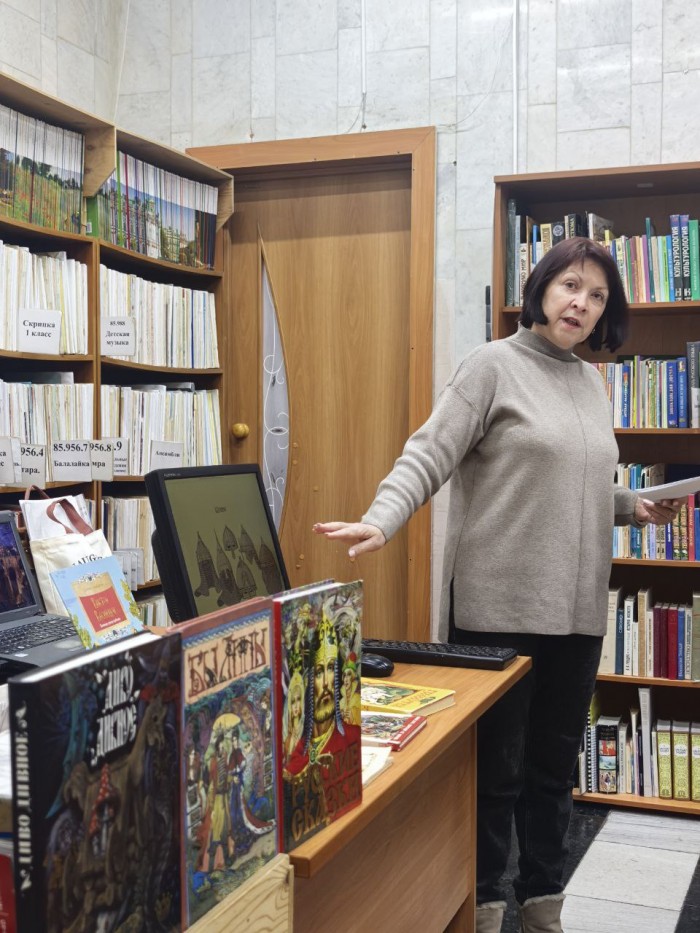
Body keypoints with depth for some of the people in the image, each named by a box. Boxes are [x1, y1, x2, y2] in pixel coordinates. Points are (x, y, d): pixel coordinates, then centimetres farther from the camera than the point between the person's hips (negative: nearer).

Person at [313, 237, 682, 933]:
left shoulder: (591, 383, 13)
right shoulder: (493, 365, -7)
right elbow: (428, 456, -15)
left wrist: (635, 508, 7)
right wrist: (379, 522, -30)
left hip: (578, 608, 6)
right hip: (499, 606, -6)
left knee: (555, 764, 16)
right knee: (494, 766, 6)